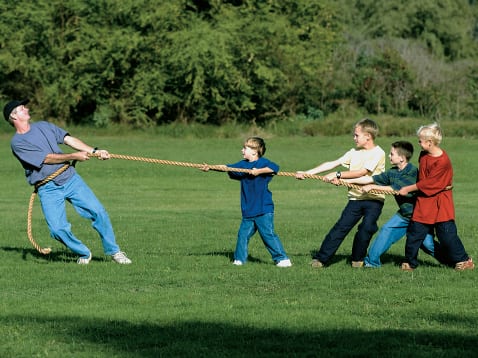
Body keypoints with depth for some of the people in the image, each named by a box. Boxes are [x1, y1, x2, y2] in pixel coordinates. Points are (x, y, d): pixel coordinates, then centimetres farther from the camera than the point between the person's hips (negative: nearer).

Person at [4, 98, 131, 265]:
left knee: (98, 212, -7)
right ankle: (84, 254, 8)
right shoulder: (17, 143, -6)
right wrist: (74, 156, -11)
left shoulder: (43, 126, 14)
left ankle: (113, 251, 8)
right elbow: (47, 158, -11)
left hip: (70, 178, 5)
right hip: (48, 189, -5)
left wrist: (94, 151, -2)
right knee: (58, 229, -17)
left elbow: (68, 139, 8)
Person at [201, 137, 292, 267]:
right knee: (243, 234, 9)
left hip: (263, 209, -7)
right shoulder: (243, 164, 12)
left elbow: (274, 168, -24)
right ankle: (240, 259, 19)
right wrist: (209, 168, -2)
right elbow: (227, 168, 8)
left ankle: (282, 259, -5)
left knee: (268, 234, -9)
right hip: (248, 210, 7)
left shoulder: (263, 162, -8)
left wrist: (259, 171, -25)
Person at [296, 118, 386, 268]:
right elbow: (332, 164, 8)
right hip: (355, 198, 5)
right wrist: (306, 173, 2)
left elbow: (361, 172, -18)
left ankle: (357, 259, 4)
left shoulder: (378, 153, -9)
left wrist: (337, 175, -20)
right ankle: (320, 258, -4)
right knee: (341, 227, -4)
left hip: (374, 200, -5)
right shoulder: (354, 153, 11)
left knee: (367, 228, -18)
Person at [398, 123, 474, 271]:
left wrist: (408, 189, -12)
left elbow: (428, 183, -19)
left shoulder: (443, 161, -21)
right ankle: (409, 263, 11)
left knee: (446, 233, -6)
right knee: (415, 231, 3)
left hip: (440, 203, -7)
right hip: (424, 201, 7)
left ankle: (463, 260, 8)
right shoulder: (424, 155, 4)